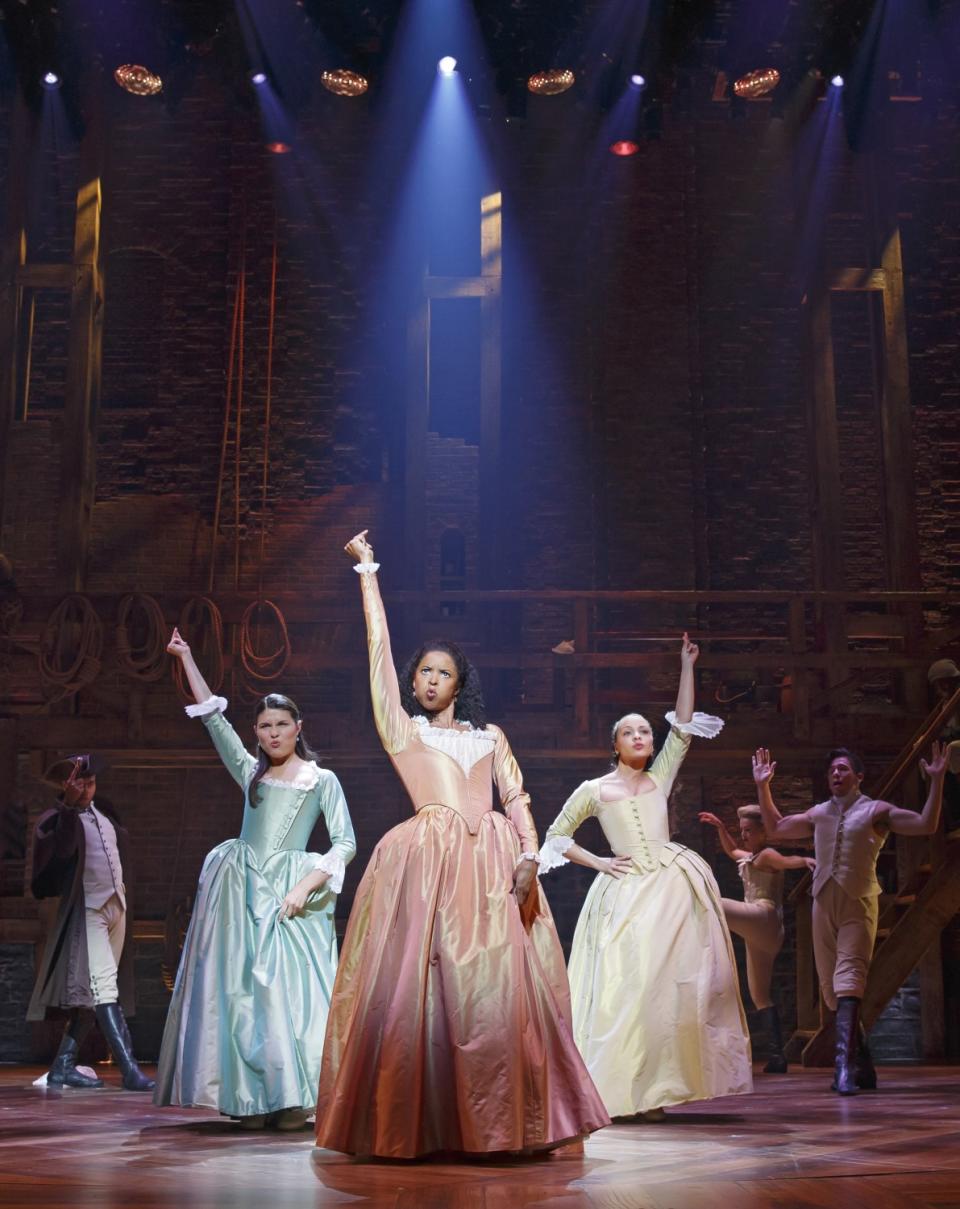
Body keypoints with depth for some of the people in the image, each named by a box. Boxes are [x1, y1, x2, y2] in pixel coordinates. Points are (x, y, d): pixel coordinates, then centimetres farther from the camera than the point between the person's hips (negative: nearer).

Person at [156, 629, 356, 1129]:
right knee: (241, 988, -2)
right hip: (242, 889, 3)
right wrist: (186, 658, 16)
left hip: (292, 892, -3)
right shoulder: (250, 772, 13)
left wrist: (305, 887, -14)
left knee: (289, 987, -9)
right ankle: (250, 1099, 2)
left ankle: (291, 1099, -4)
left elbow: (345, 844, -2)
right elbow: (214, 716, 14)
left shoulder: (322, 780, 5)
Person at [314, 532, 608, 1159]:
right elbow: (380, 649, 17)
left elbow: (516, 797, 12)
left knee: (499, 988, -4)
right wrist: (368, 572, 19)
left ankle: (498, 1122, 4)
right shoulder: (401, 730, 18)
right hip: (427, 858, -2)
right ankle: (411, 1122, 3)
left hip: (492, 860, 2)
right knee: (417, 984, -6)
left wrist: (529, 855, -6)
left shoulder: (489, 735, 23)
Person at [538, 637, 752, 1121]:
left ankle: (653, 1090, 4)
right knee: (628, 986, -7)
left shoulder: (660, 778, 13)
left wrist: (687, 667, 8)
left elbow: (683, 727, 9)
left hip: (672, 887, 2)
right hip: (625, 893, -2)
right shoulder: (594, 790, 8)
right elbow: (556, 835, 14)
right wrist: (596, 862, 2)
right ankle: (623, 1089, -3)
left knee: (672, 983, -2)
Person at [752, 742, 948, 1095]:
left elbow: (926, 825, -8)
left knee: (848, 982, -19)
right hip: (824, 904, 5)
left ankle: (845, 1066, -26)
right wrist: (763, 786, 20)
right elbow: (775, 829, 25)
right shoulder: (819, 814, 15)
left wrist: (937, 780, -16)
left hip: (858, 906, -5)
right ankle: (862, 1064, 19)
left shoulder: (875, 811, 1)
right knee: (831, 988, 7)